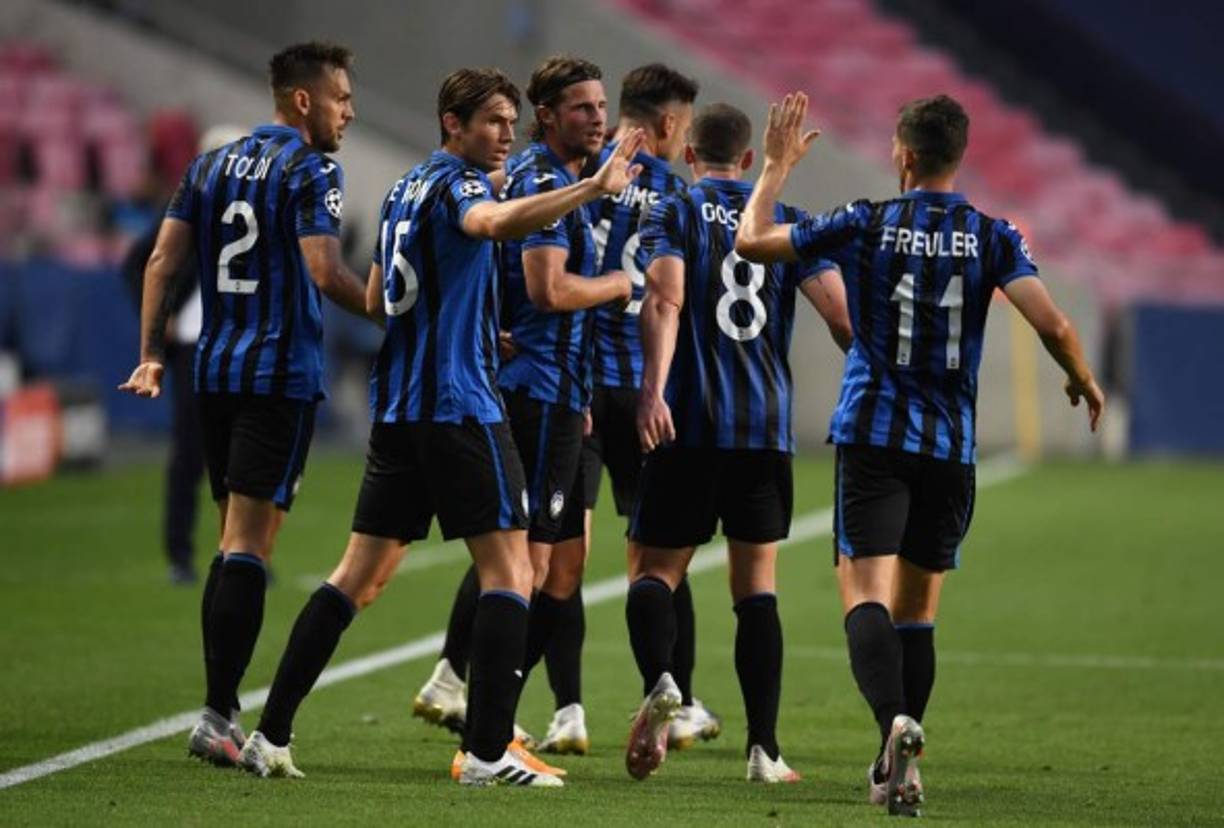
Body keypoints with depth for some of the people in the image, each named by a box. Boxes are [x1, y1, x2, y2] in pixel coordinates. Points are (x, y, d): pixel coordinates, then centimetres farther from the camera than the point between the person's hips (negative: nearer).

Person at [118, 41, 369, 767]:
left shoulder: (212, 166, 14)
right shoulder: (310, 171, -7)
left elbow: (164, 262, 10)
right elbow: (325, 272, -17)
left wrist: (151, 354, 12)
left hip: (216, 371, 7)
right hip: (282, 373, -7)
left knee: (234, 539, 14)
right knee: (250, 545, -9)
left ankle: (223, 710, 13)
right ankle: (218, 717, -14)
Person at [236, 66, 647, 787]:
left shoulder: (405, 191, 18)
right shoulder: (456, 184, -8)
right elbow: (493, 222, -33)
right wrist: (594, 189, -44)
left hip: (398, 406, 9)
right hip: (460, 404, -9)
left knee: (360, 576, 11)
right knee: (510, 571, -4)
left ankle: (272, 734, 8)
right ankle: (488, 751, -10)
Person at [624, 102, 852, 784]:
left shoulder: (674, 213, 4)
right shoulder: (786, 222, 12)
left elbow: (665, 302, -14)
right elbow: (841, 313, 2)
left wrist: (654, 389, -25)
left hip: (687, 424, -2)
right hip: (766, 426, 2)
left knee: (657, 570, 6)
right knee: (757, 582, 9)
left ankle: (659, 682, -25)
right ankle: (765, 749, 2)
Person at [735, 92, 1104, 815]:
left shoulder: (865, 225, -2)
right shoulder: (992, 238, 0)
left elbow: (753, 241, 5)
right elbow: (1052, 325, -9)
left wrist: (778, 167, 20)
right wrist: (1084, 382, 11)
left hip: (874, 436, -2)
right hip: (952, 445, 2)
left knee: (867, 596, -11)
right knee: (918, 609, 14)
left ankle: (896, 723, -37)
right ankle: (897, 767, 15)